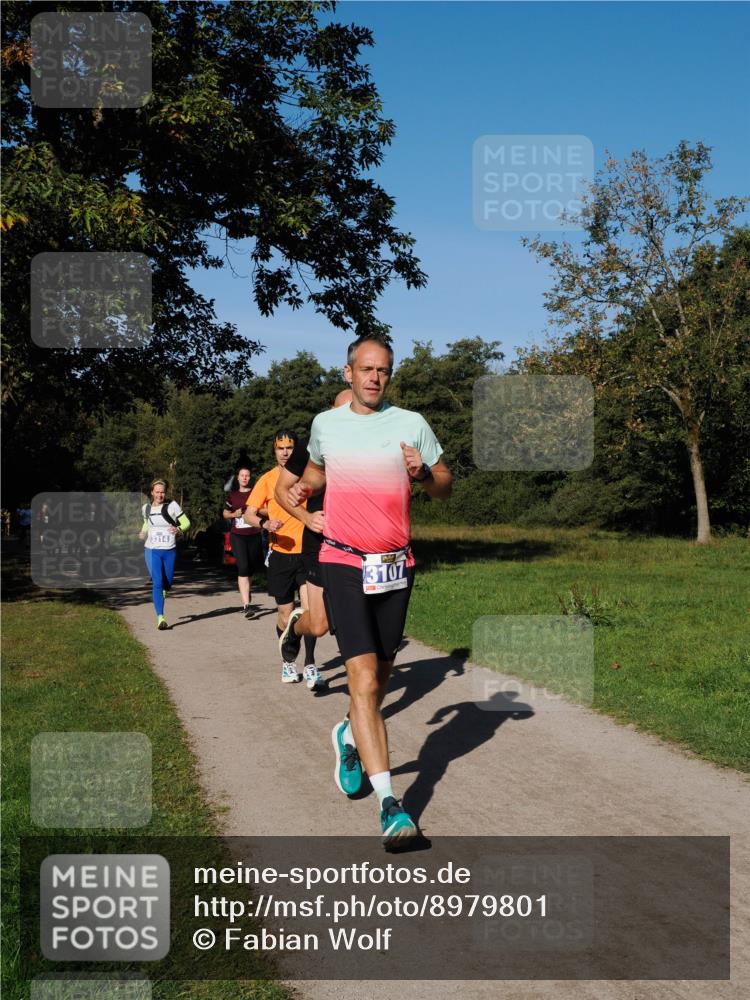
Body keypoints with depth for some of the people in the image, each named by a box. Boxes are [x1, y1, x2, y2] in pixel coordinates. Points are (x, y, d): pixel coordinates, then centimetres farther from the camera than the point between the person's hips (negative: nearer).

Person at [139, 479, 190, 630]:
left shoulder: (172, 506, -5)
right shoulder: (146, 508, 5)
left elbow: (186, 522, -1)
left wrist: (178, 529, -21)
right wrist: (143, 533, 5)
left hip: (169, 551, 0)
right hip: (152, 551, 0)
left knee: (168, 582, 11)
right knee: (157, 583, -11)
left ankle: (163, 591, 49)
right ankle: (160, 617, -12)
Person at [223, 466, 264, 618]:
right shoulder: (232, 495, 11)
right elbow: (225, 514, 19)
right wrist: (234, 514, -2)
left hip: (254, 535, 0)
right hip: (237, 536, 0)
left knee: (253, 567, 10)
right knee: (243, 568, -13)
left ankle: (246, 589, 42)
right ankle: (246, 605, -17)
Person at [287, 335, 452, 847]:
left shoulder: (412, 424, 2)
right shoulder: (325, 423, 7)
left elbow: (446, 487, 6)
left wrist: (424, 473, -14)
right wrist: (304, 488, 7)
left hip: (397, 565, 2)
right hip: (343, 563, -1)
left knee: (381, 676, 14)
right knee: (364, 681, -14)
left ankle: (349, 737, 46)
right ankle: (389, 801, -15)